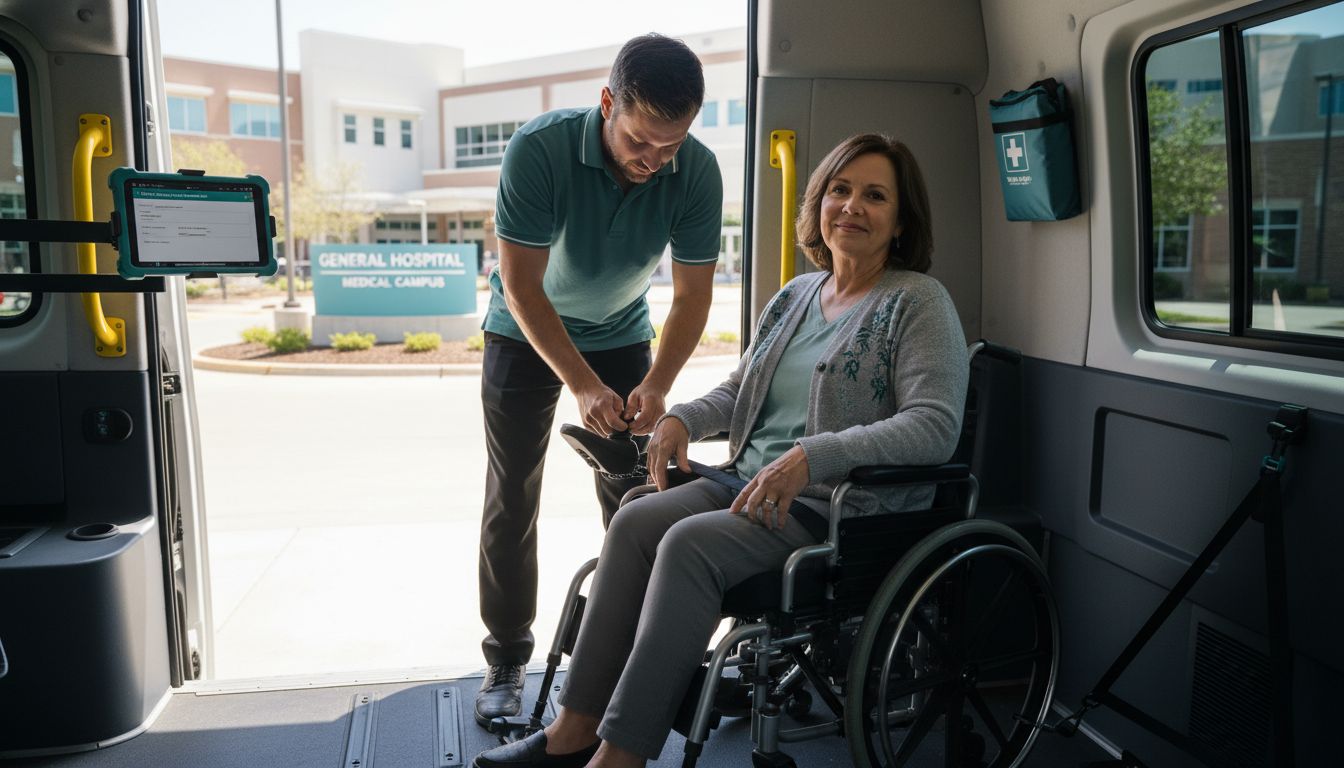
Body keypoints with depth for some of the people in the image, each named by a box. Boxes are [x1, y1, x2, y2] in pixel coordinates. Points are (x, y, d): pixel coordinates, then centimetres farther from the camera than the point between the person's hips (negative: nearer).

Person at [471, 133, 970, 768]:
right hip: (753, 479, 7)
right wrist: (683, 418, 3)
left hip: (841, 506, -7)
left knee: (691, 544, -28)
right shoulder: (795, 295, 16)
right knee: (635, 521, -16)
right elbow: (737, 391, 24)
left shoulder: (919, 303, -5)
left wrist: (813, 455, -28)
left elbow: (936, 425, -18)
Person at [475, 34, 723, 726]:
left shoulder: (697, 171, -22)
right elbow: (521, 286, -27)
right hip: (526, 333, -2)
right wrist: (583, 386, -34)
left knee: (631, 501, -1)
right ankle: (505, 661, 13)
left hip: (621, 336, 2)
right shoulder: (539, 149, -30)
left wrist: (656, 385, -31)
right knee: (512, 503, 1)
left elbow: (692, 293, -16)